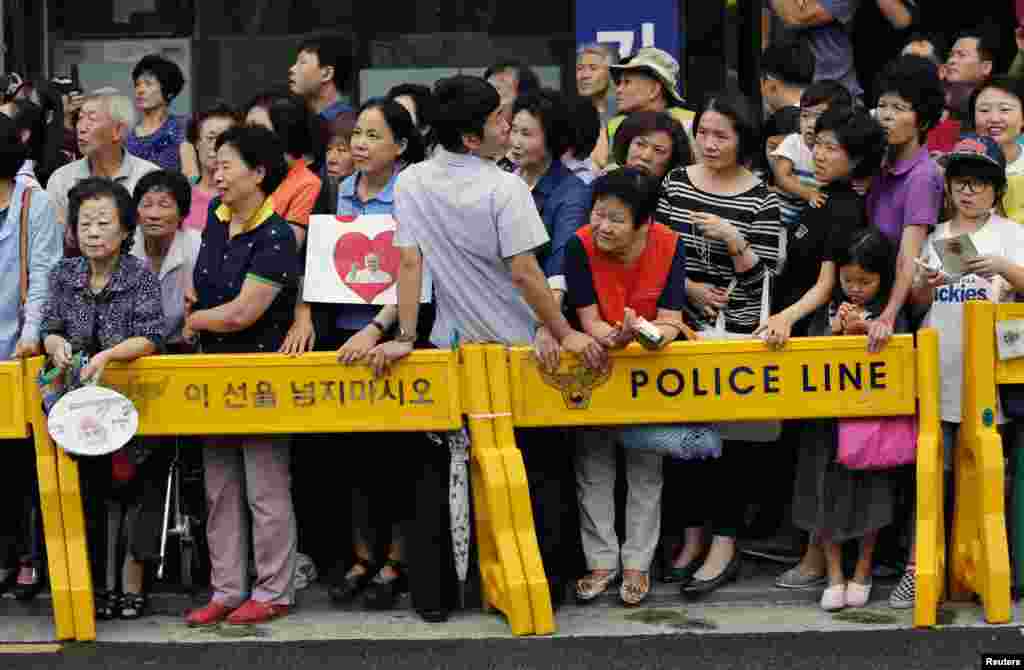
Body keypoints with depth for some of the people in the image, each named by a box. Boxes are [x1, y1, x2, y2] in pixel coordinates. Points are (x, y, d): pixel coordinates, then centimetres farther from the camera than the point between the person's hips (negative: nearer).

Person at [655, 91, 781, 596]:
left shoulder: (761, 199, -5)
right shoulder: (675, 184, 3)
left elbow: (759, 277, -8)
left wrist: (733, 239, -24)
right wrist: (690, 289, -9)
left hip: (736, 332, -3)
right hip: (682, 327, 3)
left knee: (728, 432, -1)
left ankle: (725, 545, 7)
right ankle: (691, 533, 21)